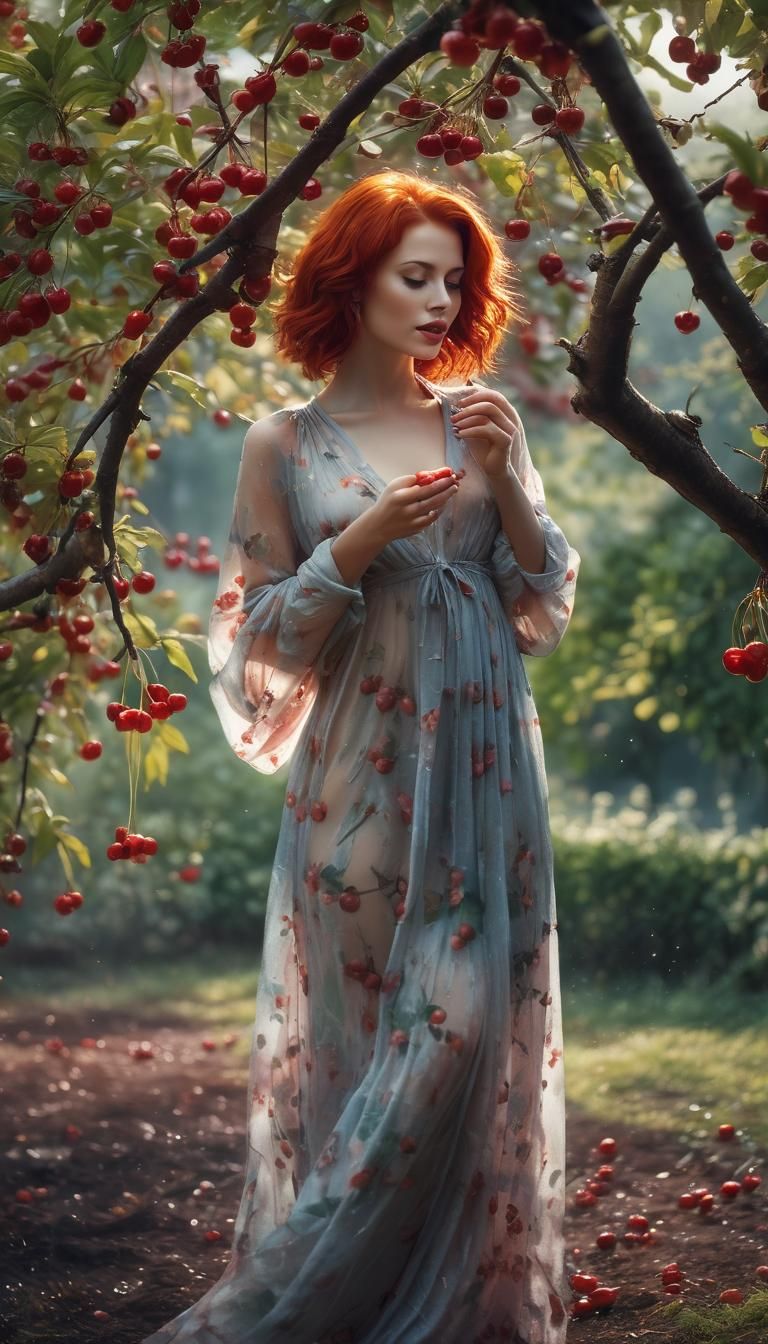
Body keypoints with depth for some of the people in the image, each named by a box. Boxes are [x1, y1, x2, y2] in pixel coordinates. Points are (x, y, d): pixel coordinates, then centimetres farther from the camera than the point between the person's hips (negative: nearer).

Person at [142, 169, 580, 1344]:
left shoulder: (482, 422, 7)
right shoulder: (284, 447, -2)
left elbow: (548, 608, 7)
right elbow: (260, 643, -2)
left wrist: (505, 482, -8)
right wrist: (361, 542, -15)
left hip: (486, 777, 3)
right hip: (364, 789, -3)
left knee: (475, 1032, 3)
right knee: (368, 1049, 1)